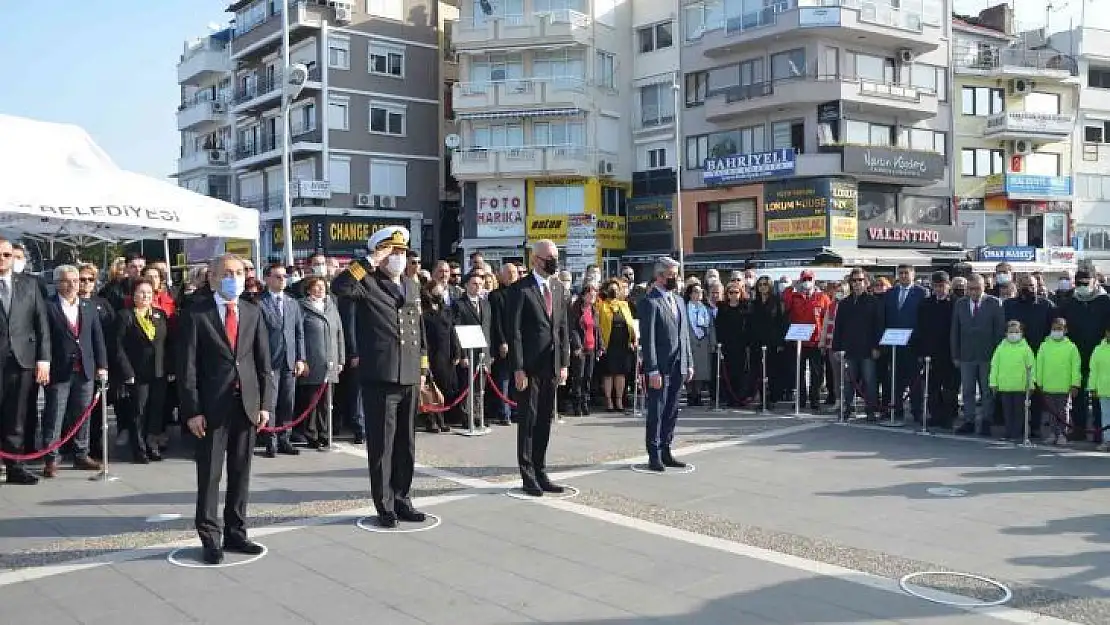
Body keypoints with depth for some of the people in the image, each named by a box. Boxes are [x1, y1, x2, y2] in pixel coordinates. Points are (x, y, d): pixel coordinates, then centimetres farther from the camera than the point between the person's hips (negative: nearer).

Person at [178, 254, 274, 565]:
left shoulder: (253, 313, 9)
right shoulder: (196, 314, -3)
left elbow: (264, 362, 9)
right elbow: (186, 366, -5)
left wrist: (266, 403, 2)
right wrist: (192, 410, -10)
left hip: (247, 404, 4)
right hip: (212, 407, -4)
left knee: (241, 472, 11)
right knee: (209, 474, 2)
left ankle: (236, 533, 22)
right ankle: (210, 538, 13)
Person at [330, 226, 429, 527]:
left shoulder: (412, 286, 16)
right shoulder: (368, 284, -5)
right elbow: (339, 287, -27)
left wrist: (422, 368, 18)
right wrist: (369, 263, -20)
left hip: (410, 378, 6)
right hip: (380, 377, -6)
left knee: (406, 443, 13)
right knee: (381, 444, 2)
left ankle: (401, 499, 25)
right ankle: (384, 505, 11)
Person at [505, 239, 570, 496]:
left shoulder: (558, 287, 13)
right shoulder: (520, 289, -7)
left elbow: (562, 327, 15)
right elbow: (513, 331, -11)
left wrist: (564, 363, 8)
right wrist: (518, 368, -15)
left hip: (551, 365, 6)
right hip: (529, 366, -6)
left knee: (546, 420, 11)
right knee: (528, 420, 1)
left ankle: (540, 473, 21)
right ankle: (528, 476, 10)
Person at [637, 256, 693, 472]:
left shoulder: (678, 300, 15)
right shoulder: (650, 302, -11)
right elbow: (647, 339, -14)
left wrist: (689, 363, 13)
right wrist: (653, 370, -18)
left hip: (678, 367, 8)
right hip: (660, 368, -7)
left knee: (672, 412, 13)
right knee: (656, 412, 0)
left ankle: (665, 452, 22)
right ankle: (654, 455, 8)